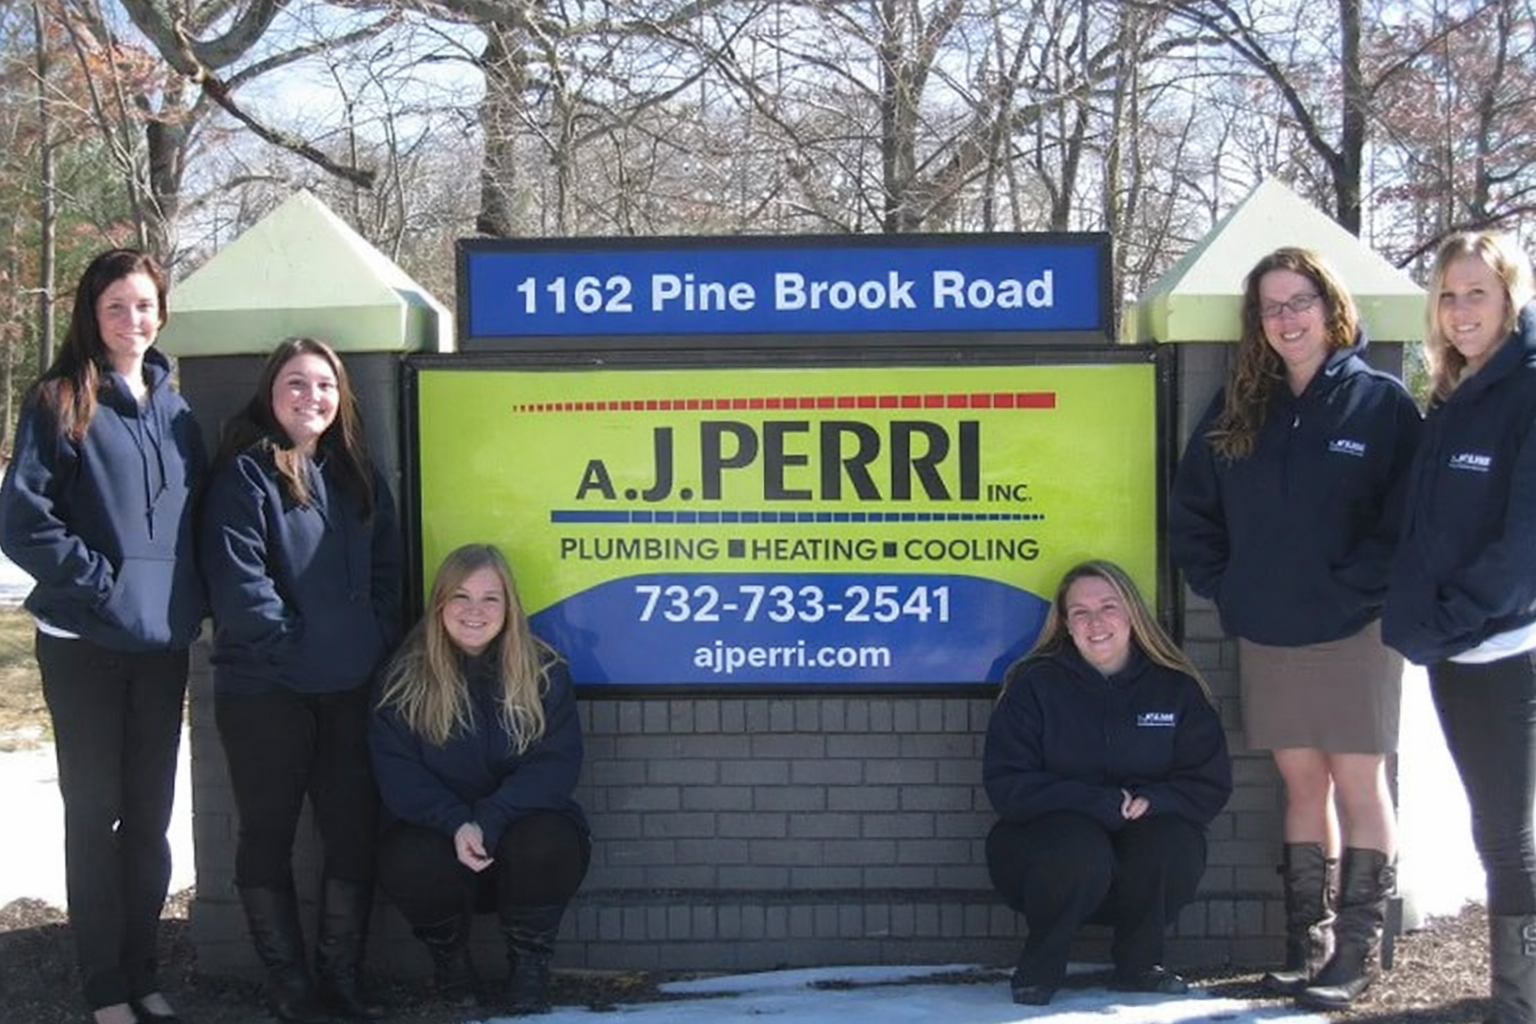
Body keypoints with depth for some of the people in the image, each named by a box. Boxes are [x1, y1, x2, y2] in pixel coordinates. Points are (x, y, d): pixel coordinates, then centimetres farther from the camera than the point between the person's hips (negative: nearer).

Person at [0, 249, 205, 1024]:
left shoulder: (174, 408, 10)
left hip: (162, 639, 5)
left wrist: (189, 596, 5)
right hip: (85, 642, -5)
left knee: (150, 814, 11)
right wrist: (98, 579, -15)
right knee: (95, 812, 4)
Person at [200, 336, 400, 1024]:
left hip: (350, 688, 6)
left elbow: (387, 572, 13)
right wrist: (292, 643, -12)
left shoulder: (358, 475, 13)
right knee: (269, 833, 5)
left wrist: (377, 644, 1)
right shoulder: (246, 473, -6)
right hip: (265, 687, -5)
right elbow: (236, 580, -14)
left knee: (354, 830, 7)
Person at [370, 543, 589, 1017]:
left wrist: (487, 821, -27)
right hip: (436, 829, 1)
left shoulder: (544, 671, -4)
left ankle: (530, 966, -5)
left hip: (521, 825, 0)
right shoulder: (405, 675, -3)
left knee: (544, 846, -34)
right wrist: (455, 823, -27)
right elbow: (395, 770, -10)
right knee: (411, 864, -32)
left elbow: (557, 764, -13)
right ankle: (450, 956, 4)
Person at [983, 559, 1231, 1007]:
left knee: (1174, 845, -29)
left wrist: (1153, 799, -23)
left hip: (1140, 842, 3)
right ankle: (1040, 965, -5)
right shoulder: (1034, 685, -5)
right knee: (1080, 852, -35)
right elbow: (1006, 784, -13)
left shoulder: (1175, 688, 2)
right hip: (1043, 841, -3)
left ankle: (1140, 961, 0)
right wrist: (1101, 803, -24)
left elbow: (1210, 784, -1)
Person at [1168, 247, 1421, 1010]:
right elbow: (1190, 510, 13)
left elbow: (1409, 515, -10)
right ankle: (1307, 948, 18)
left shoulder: (1381, 401, -3)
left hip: (1352, 632, -4)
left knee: (1358, 785, 0)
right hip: (1265, 634, 4)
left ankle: (1354, 957, 5)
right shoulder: (1238, 407, 8)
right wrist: (1223, 587, 4)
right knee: (1302, 784, 11)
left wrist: (1353, 589, -14)